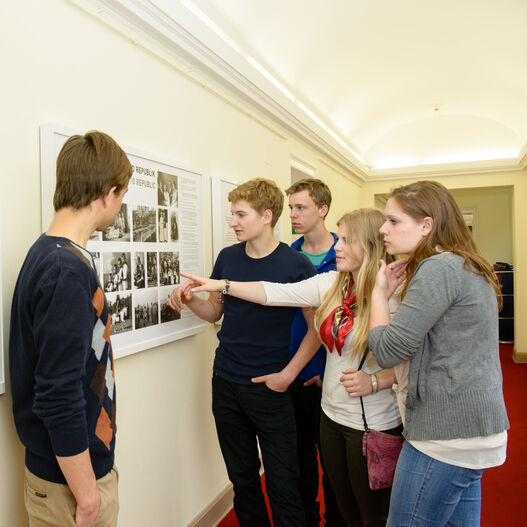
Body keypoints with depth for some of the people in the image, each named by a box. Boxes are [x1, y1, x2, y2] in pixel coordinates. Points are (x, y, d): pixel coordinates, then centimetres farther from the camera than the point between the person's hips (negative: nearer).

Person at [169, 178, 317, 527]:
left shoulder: (297, 265, -11)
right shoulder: (227, 257, 2)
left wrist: (289, 373, -12)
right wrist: (190, 299, -7)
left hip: (269, 389, -4)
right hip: (225, 384, 5)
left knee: (283, 482, 6)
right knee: (242, 476, 20)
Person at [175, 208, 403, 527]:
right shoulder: (330, 284, -2)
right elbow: (273, 293, -3)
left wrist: (375, 381, -26)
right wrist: (219, 285, -4)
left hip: (374, 427, -5)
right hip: (333, 415, 5)